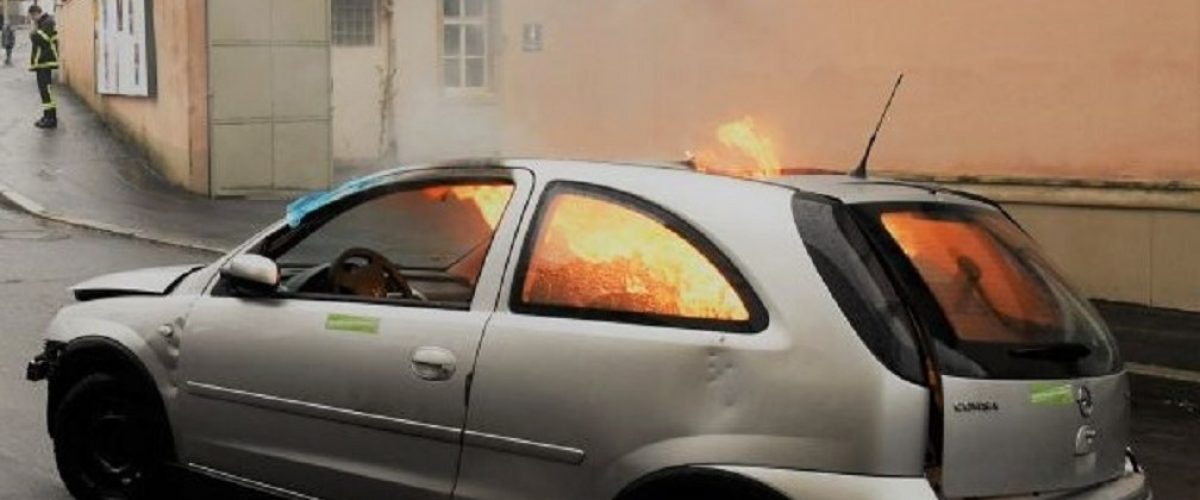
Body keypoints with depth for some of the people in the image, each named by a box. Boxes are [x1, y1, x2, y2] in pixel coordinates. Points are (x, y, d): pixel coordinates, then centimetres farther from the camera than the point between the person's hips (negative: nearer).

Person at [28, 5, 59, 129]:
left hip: (45, 62, -10)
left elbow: (41, 39, -23)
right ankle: (48, 116, 19)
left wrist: (32, 35, -6)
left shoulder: (47, 22, -12)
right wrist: (35, 34, 0)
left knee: (45, 89, -12)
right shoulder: (43, 22, 20)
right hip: (42, 61, 10)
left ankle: (51, 119, -13)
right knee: (44, 89, 13)